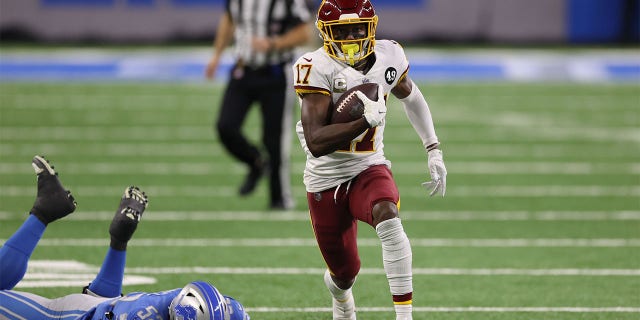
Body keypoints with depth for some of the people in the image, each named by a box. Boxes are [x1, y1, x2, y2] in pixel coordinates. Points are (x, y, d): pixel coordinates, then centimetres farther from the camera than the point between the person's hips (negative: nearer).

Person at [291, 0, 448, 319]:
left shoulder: (388, 57, -6)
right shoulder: (317, 69, -19)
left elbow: (410, 96, 18)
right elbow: (316, 143, -27)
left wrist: (434, 150, 14)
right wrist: (367, 120, -33)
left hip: (369, 170, 2)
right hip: (326, 179, -1)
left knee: (388, 219, -33)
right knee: (345, 272, 11)